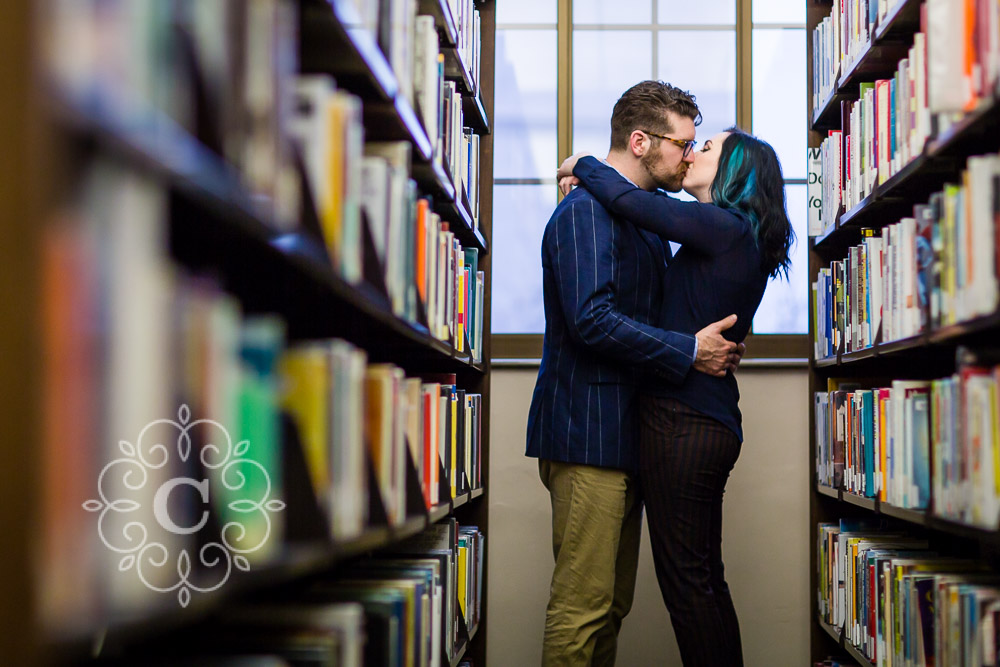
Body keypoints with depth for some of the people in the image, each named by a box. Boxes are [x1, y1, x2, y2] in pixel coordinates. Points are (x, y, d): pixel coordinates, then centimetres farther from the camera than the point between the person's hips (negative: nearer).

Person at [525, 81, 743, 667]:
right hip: (589, 434, -10)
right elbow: (592, 320, -23)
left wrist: (713, 343, 10)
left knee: (612, 606, 13)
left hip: (625, 436, 10)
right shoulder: (586, 211, -12)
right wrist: (689, 352, -17)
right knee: (583, 607, -8)